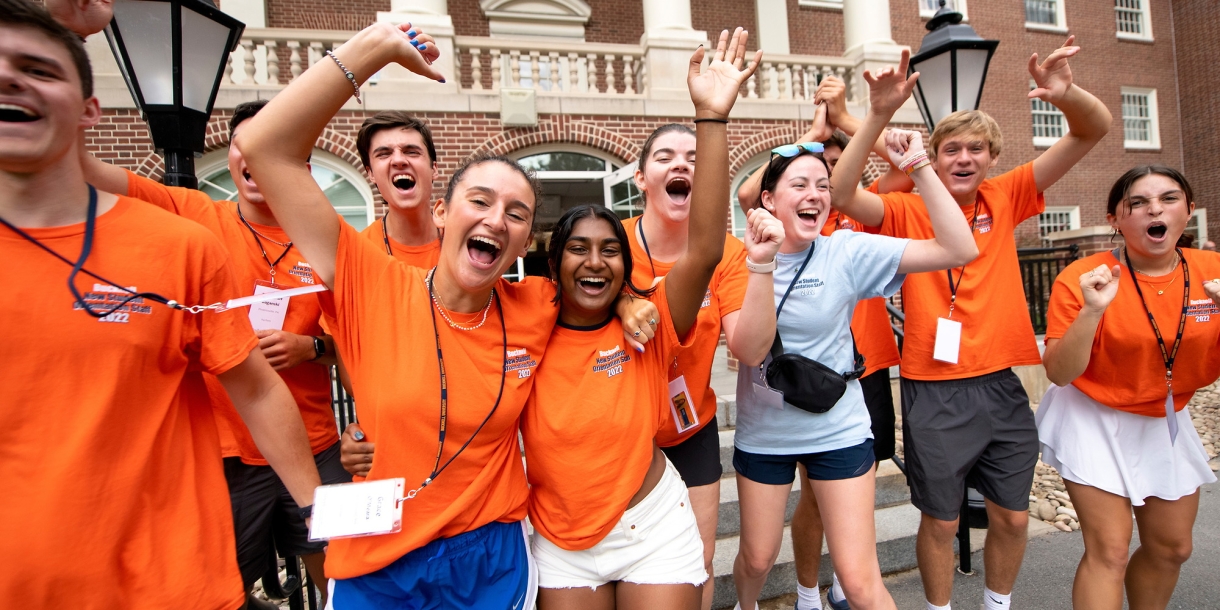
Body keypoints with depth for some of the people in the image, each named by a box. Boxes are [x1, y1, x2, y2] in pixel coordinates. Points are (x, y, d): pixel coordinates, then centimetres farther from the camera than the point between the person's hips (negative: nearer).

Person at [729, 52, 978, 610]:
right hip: (762, 433, 1)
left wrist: (918, 167, -24)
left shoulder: (847, 252, -13)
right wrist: (762, 262, -33)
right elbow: (751, 351, -24)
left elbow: (959, 250, -19)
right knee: (756, 558, 21)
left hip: (839, 431, -1)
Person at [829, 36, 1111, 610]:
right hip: (935, 391, -4)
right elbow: (841, 194, -25)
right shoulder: (909, 210, -7)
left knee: (1012, 516, 19)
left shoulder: (1005, 198, 3)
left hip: (1001, 386, 4)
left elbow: (1093, 130, 1)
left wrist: (1066, 94, -20)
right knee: (941, 521, 12)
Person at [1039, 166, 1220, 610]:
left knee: (1171, 548, 16)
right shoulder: (1083, 278, -19)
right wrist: (1092, 311, -34)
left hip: (1166, 422, 5)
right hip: (1096, 423, -5)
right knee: (1109, 551, -6)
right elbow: (1059, 373, -21)